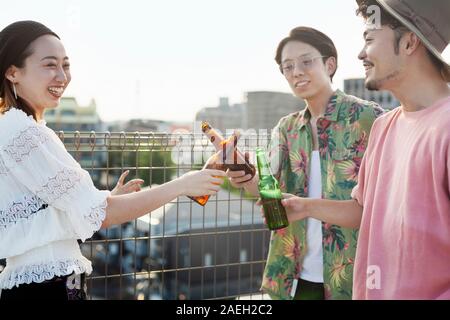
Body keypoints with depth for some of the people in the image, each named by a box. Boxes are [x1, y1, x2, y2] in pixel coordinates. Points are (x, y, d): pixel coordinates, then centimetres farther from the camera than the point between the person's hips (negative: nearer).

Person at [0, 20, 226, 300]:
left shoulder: (27, 130, 13)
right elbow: (97, 213, -19)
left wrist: (109, 199, 8)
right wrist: (181, 185, -14)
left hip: (55, 282, 9)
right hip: (44, 286, -9)